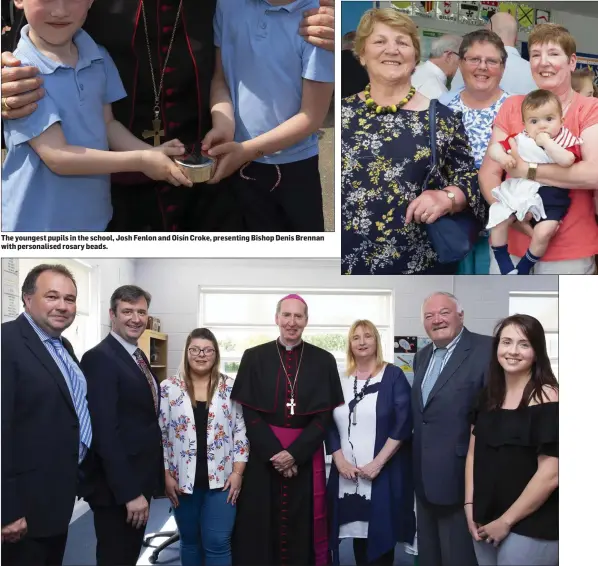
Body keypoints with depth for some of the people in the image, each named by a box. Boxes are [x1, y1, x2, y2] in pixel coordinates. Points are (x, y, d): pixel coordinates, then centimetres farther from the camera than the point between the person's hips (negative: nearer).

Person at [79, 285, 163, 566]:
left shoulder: (138, 356, 12)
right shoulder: (100, 358, -18)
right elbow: (105, 433, -24)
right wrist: (129, 492, -25)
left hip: (139, 481, 9)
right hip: (117, 488, -9)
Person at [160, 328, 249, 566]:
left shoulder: (230, 387, 2)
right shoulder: (168, 388, 1)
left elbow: (241, 432, 2)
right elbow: (160, 435, 2)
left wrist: (237, 472, -5)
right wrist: (166, 475, -2)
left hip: (221, 479, -1)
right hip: (183, 480, 1)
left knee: (218, 542, -3)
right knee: (190, 541, 13)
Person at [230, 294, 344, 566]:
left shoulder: (324, 361, 4)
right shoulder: (254, 358, 3)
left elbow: (325, 414, -1)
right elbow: (248, 412, -2)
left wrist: (295, 453, -12)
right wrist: (274, 452, -12)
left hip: (306, 456, 0)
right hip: (262, 456, 0)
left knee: (301, 527, 5)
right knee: (260, 527, 4)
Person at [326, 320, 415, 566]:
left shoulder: (393, 375, -1)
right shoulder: (342, 380, 9)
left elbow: (403, 424, -9)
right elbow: (330, 425, 8)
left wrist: (377, 463, -15)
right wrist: (340, 461, -6)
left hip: (384, 473, -3)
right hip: (348, 474, 3)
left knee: (381, 535, 1)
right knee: (357, 532, 7)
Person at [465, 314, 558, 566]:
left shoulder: (547, 398, -15)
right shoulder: (488, 395, 5)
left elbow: (550, 475, -18)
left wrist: (506, 520, -12)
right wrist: (469, 506, 1)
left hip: (529, 529, -6)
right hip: (484, 522, 6)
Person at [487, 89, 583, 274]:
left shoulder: (566, 141, -4)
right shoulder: (521, 139, 4)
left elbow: (566, 160, -26)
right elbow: (493, 148, 8)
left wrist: (546, 142, -21)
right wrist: (502, 157, -14)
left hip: (549, 196, -3)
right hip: (517, 190, 4)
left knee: (543, 231, -22)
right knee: (497, 221, -8)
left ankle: (523, 269, 2)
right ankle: (505, 267, 10)